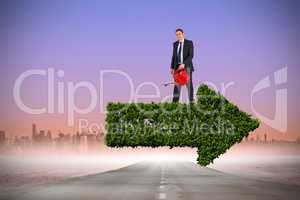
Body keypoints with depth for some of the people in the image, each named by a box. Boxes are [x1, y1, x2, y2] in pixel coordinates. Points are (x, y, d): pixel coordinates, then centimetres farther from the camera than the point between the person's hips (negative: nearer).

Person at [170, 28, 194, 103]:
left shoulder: (189, 43, -4)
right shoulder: (175, 44, 11)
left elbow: (191, 55, -13)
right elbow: (174, 56, 15)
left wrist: (183, 64, -24)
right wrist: (172, 67, 7)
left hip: (187, 66, -4)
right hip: (177, 67, 4)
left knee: (189, 84, -5)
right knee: (177, 84, -2)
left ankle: (191, 101, -2)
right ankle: (175, 102, -3)